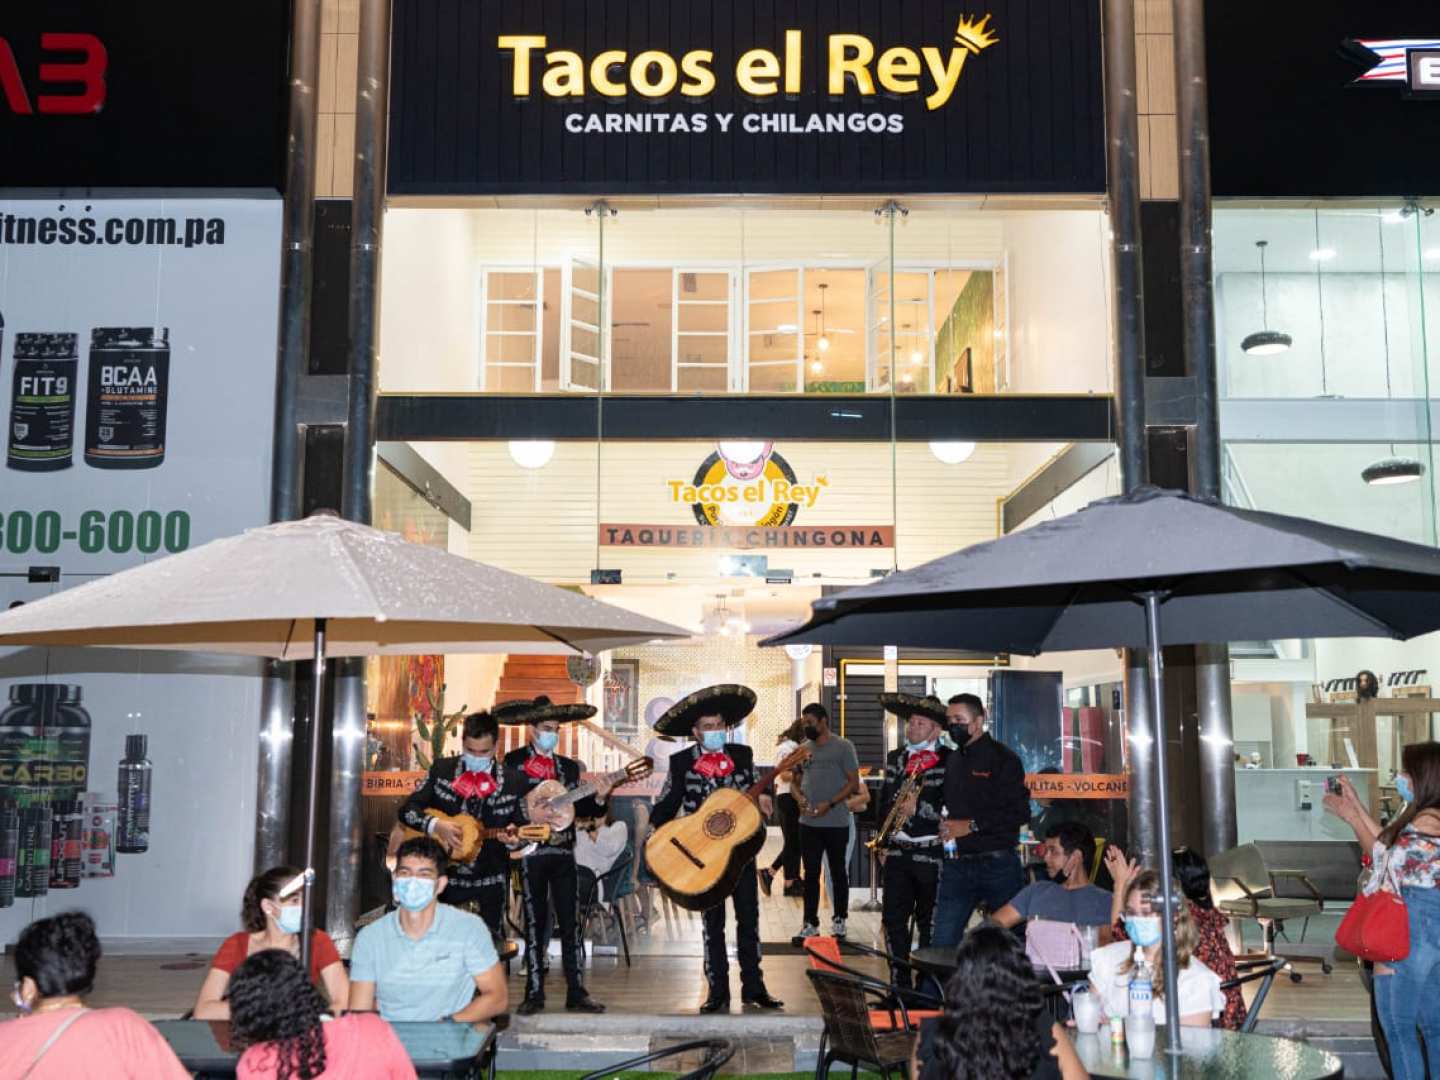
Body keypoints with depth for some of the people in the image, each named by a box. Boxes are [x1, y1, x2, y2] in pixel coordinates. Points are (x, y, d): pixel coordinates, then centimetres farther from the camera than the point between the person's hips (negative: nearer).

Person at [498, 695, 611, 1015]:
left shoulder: (570, 767, 14)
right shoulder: (513, 763, 1)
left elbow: (580, 809, 11)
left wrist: (598, 798, -7)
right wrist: (530, 817, -20)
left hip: (563, 852, 3)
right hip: (531, 852, -3)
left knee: (571, 922, 3)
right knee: (535, 923, 2)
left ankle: (576, 992, 7)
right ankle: (534, 993, 10)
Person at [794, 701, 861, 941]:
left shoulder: (843, 747, -6)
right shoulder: (804, 748, 9)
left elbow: (854, 783, -7)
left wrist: (830, 804, -17)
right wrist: (800, 798, -3)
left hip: (836, 823, -4)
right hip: (808, 823, 4)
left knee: (838, 872, 8)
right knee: (811, 874, 6)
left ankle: (839, 921, 19)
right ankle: (810, 923, 12)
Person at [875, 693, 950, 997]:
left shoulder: (948, 761, -5)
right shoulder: (894, 758, 14)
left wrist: (919, 807, -22)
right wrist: (883, 843, 12)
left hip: (930, 854, -5)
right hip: (896, 852, 5)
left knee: (929, 923, 3)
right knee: (893, 918, 5)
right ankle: (899, 982, 15)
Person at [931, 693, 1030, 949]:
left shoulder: (1002, 758, -6)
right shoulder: (952, 761, 15)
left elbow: (1020, 812, -14)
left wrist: (971, 826, -15)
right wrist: (944, 827, 4)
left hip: (997, 863, -5)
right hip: (956, 865, 6)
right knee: (942, 944, 1)